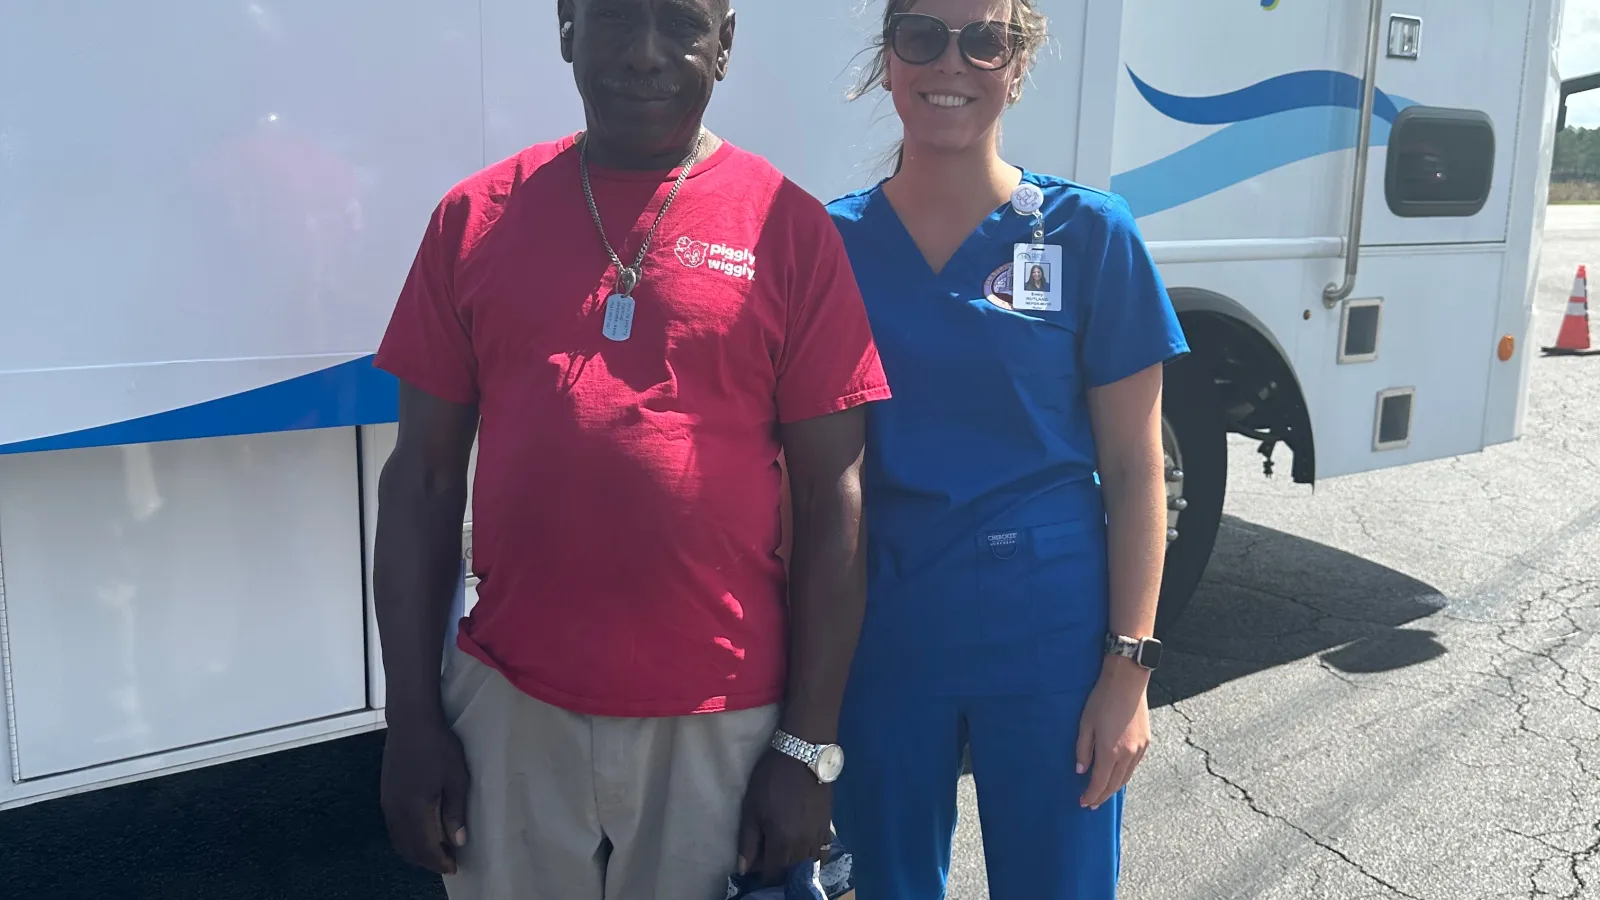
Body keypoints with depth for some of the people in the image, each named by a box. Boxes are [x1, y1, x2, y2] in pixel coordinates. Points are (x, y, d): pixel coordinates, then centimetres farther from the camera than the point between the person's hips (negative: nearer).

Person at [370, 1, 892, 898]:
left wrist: (809, 746, -5)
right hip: (508, 713, 2)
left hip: (720, 725, -1)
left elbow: (832, 504, -3)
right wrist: (413, 720, 2)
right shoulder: (478, 215, 2)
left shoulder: (788, 226, -3)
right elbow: (424, 482, 5)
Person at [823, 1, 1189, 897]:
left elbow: (1134, 469, -3)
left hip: (1046, 630, -1)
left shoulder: (1089, 233, -5)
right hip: (878, 630, 2)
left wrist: (1129, 667, -8)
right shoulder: (835, 240, -1)